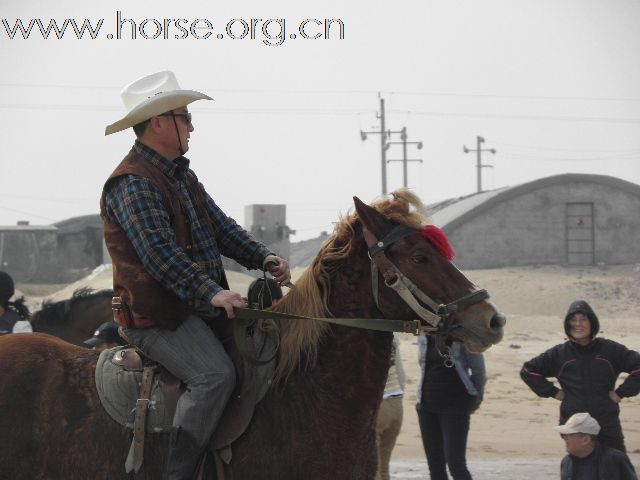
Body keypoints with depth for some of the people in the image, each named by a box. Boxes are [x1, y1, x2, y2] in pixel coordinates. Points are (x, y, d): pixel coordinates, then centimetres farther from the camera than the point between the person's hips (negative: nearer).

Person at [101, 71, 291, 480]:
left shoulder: (182, 176, 18)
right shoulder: (133, 184, -15)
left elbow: (221, 227, 16)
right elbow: (160, 252, -26)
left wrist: (263, 258, 0)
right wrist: (210, 291, -34)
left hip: (199, 305, 10)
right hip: (157, 315, -10)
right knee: (216, 374, -27)